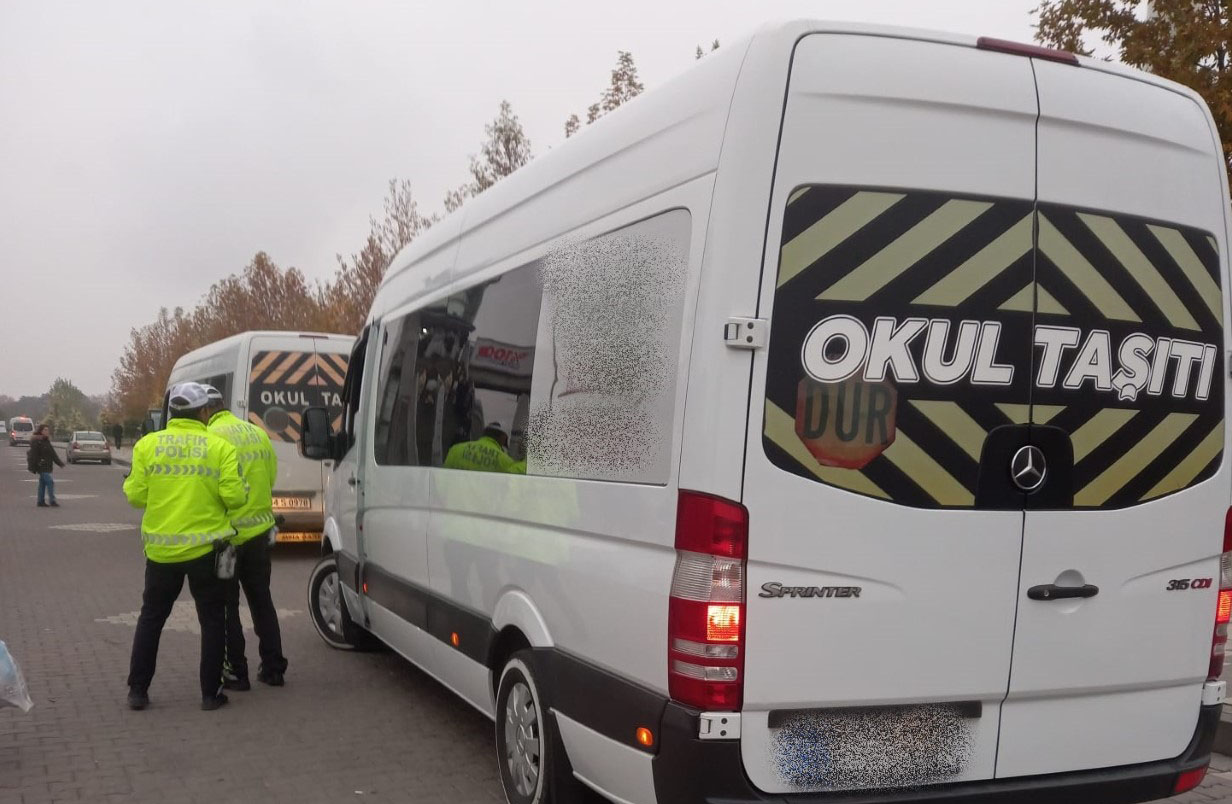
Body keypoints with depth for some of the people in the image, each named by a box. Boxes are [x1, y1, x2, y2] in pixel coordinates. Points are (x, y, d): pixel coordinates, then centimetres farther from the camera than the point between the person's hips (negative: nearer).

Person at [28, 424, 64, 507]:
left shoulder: (46, 441, 15)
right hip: (41, 466, -9)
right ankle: (52, 501, -14)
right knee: (50, 482, -14)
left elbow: (53, 454, 19)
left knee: (43, 483, 12)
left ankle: (41, 502, 16)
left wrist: (60, 463, 17)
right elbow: (33, 454, -15)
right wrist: (32, 466, -19)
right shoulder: (36, 441, -11)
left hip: (47, 466, 9)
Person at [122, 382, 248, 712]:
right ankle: (210, 693, 12)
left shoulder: (147, 445, -2)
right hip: (206, 547, -2)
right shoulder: (220, 447, -7)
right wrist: (242, 490, 10)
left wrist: (129, 483, 20)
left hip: (161, 548, 2)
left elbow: (135, 495, -2)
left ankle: (137, 690, 19)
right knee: (212, 620, 11)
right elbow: (234, 496, -11)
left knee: (151, 617, 17)